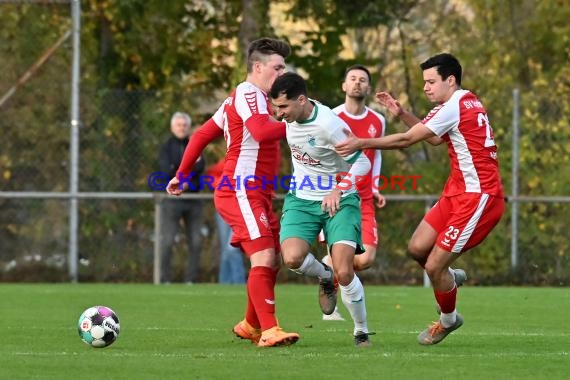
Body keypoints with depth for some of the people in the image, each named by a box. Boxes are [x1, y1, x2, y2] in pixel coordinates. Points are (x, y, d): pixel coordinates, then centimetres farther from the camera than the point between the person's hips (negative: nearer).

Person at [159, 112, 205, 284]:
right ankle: (165, 279, -6)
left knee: (195, 242, 1)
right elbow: (166, 170, -9)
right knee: (167, 241, -8)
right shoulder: (167, 147, 5)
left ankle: (191, 279, 5)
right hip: (172, 198, -3)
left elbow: (201, 167, -3)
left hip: (193, 199, 3)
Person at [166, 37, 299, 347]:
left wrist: (182, 175, 24)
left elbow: (202, 135, 23)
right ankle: (269, 330, -22)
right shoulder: (248, 93, -10)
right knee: (264, 257, -18)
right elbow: (262, 132, -29)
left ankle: (250, 326, 23)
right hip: (242, 192, -10)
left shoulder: (244, 97, 20)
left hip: (257, 196, 10)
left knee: (272, 262, 12)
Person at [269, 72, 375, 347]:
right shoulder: (290, 117, -6)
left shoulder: (329, 125, -24)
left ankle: (362, 331, 8)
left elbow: (362, 162, -18)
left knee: (344, 272, -16)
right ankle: (325, 277, 12)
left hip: (339, 201, -5)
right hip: (301, 199, 5)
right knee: (292, 257, -24)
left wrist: (339, 190, -29)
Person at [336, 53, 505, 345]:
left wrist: (361, 143, -14)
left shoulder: (454, 108, -18)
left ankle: (448, 320, 20)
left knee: (433, 266, -3)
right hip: (458, 191, 10)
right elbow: (435, 139, 22)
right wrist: (402, 114, 11)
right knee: (417, 248, 5)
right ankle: (448, 279, 30)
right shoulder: (466, 102, 11)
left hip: (478, 197, -10)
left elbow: (406, 140, -18)